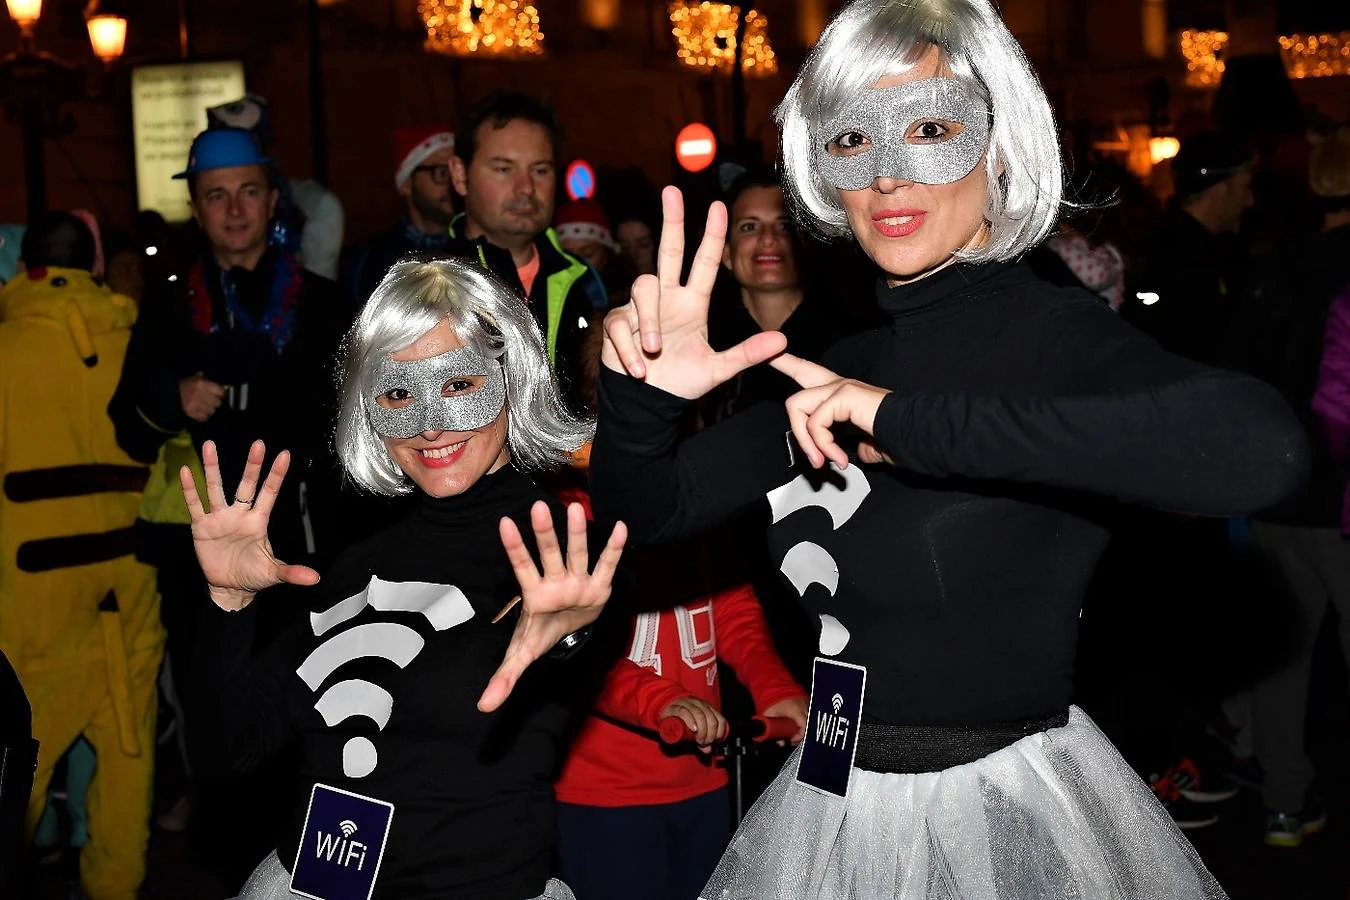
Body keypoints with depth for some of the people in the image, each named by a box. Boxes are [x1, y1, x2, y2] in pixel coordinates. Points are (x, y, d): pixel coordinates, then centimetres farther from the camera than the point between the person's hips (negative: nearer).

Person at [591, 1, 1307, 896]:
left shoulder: (1057, 333, -16)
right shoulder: (845, 365, 3)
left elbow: (1264, 448, -37)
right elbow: (647, 509, 7)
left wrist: (920, 423, -35)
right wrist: (641, 401, -16)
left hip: (1005, 813, -6)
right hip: (837, 808, 6)